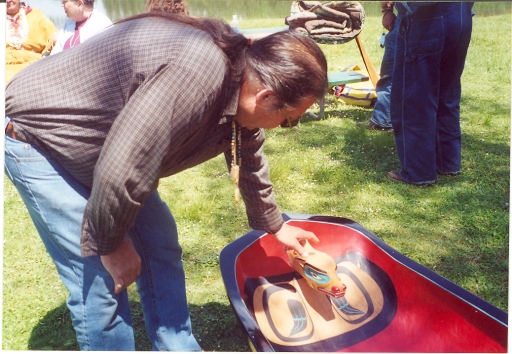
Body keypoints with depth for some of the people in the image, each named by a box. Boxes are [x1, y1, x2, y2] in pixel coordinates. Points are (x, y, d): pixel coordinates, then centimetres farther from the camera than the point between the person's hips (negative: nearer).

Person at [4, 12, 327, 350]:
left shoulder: (244, 69, -6)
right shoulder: (196, 74, -38)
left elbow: (250, 157, 11)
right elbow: (119, 172, -36)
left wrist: (274, 225, 23)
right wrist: (109, 244, -16)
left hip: (100, 139, 8)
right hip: (37, 139, -8)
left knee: (160, 245, 8)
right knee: (100, 279, -10)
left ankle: (179, 347, 24)